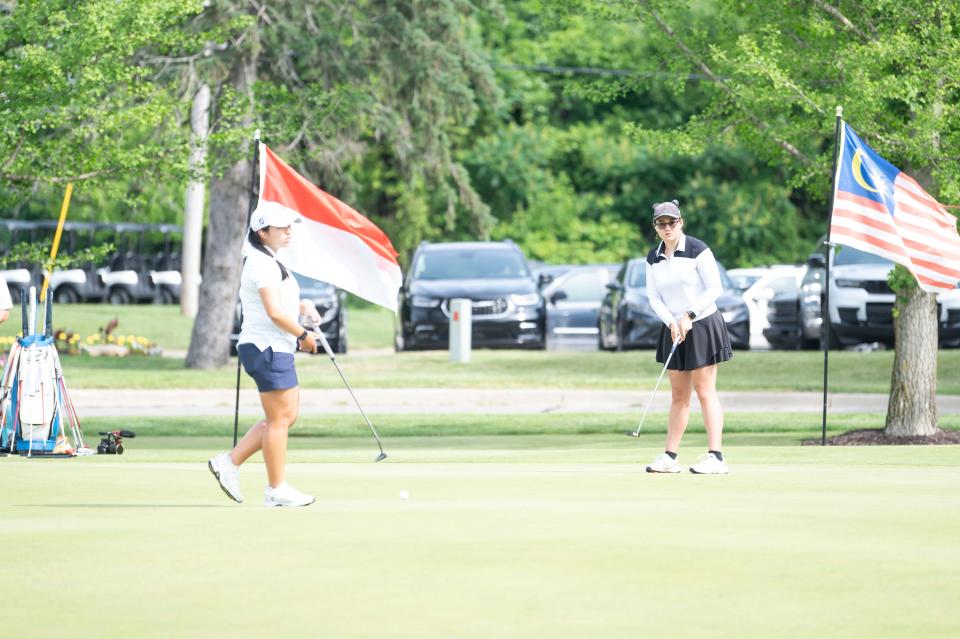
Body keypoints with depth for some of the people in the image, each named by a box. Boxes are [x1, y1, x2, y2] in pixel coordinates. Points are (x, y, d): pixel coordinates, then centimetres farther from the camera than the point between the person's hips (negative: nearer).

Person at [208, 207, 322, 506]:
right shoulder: (262, 263, -16)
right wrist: (303, 335, -11)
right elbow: (275, 313, -22)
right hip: (267, 348, -11)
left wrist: (300, 307, 12)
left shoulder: (269, 261, 18)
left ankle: (230, 462, 14)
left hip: (277, 349, 11)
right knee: (279, 419, -5)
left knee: (287, 415, 13)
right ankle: (277, 489, 2)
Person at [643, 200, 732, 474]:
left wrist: (689, 315, -16)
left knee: (705, 392, -8)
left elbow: (715, 288, -11)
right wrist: (671, 322, -9)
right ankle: (670, 457, 11)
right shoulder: (653, 258, 6)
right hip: (674, 329, 6)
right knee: (678, 395, 9)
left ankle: (715, 457, -10)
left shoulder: (697, 250, -11)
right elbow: (654, 296, 6)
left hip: (702, 326, -5)